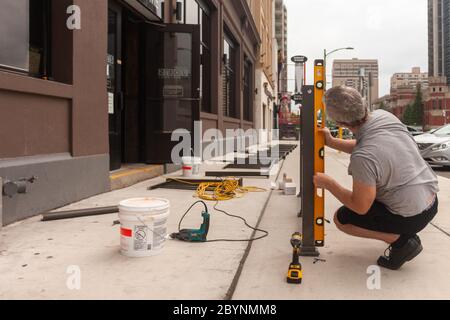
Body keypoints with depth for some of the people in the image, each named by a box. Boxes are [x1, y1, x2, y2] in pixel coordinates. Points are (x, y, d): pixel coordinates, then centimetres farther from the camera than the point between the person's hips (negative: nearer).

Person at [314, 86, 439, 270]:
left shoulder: (362, 158, -31)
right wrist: (331, 142, 15)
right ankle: (406, 233, 22)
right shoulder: (383, 116, -8)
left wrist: (328, 184, -7)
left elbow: (361, 207, -17)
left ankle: (401, 241, 1)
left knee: (341, 219, 8)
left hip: (411, 217, -8)